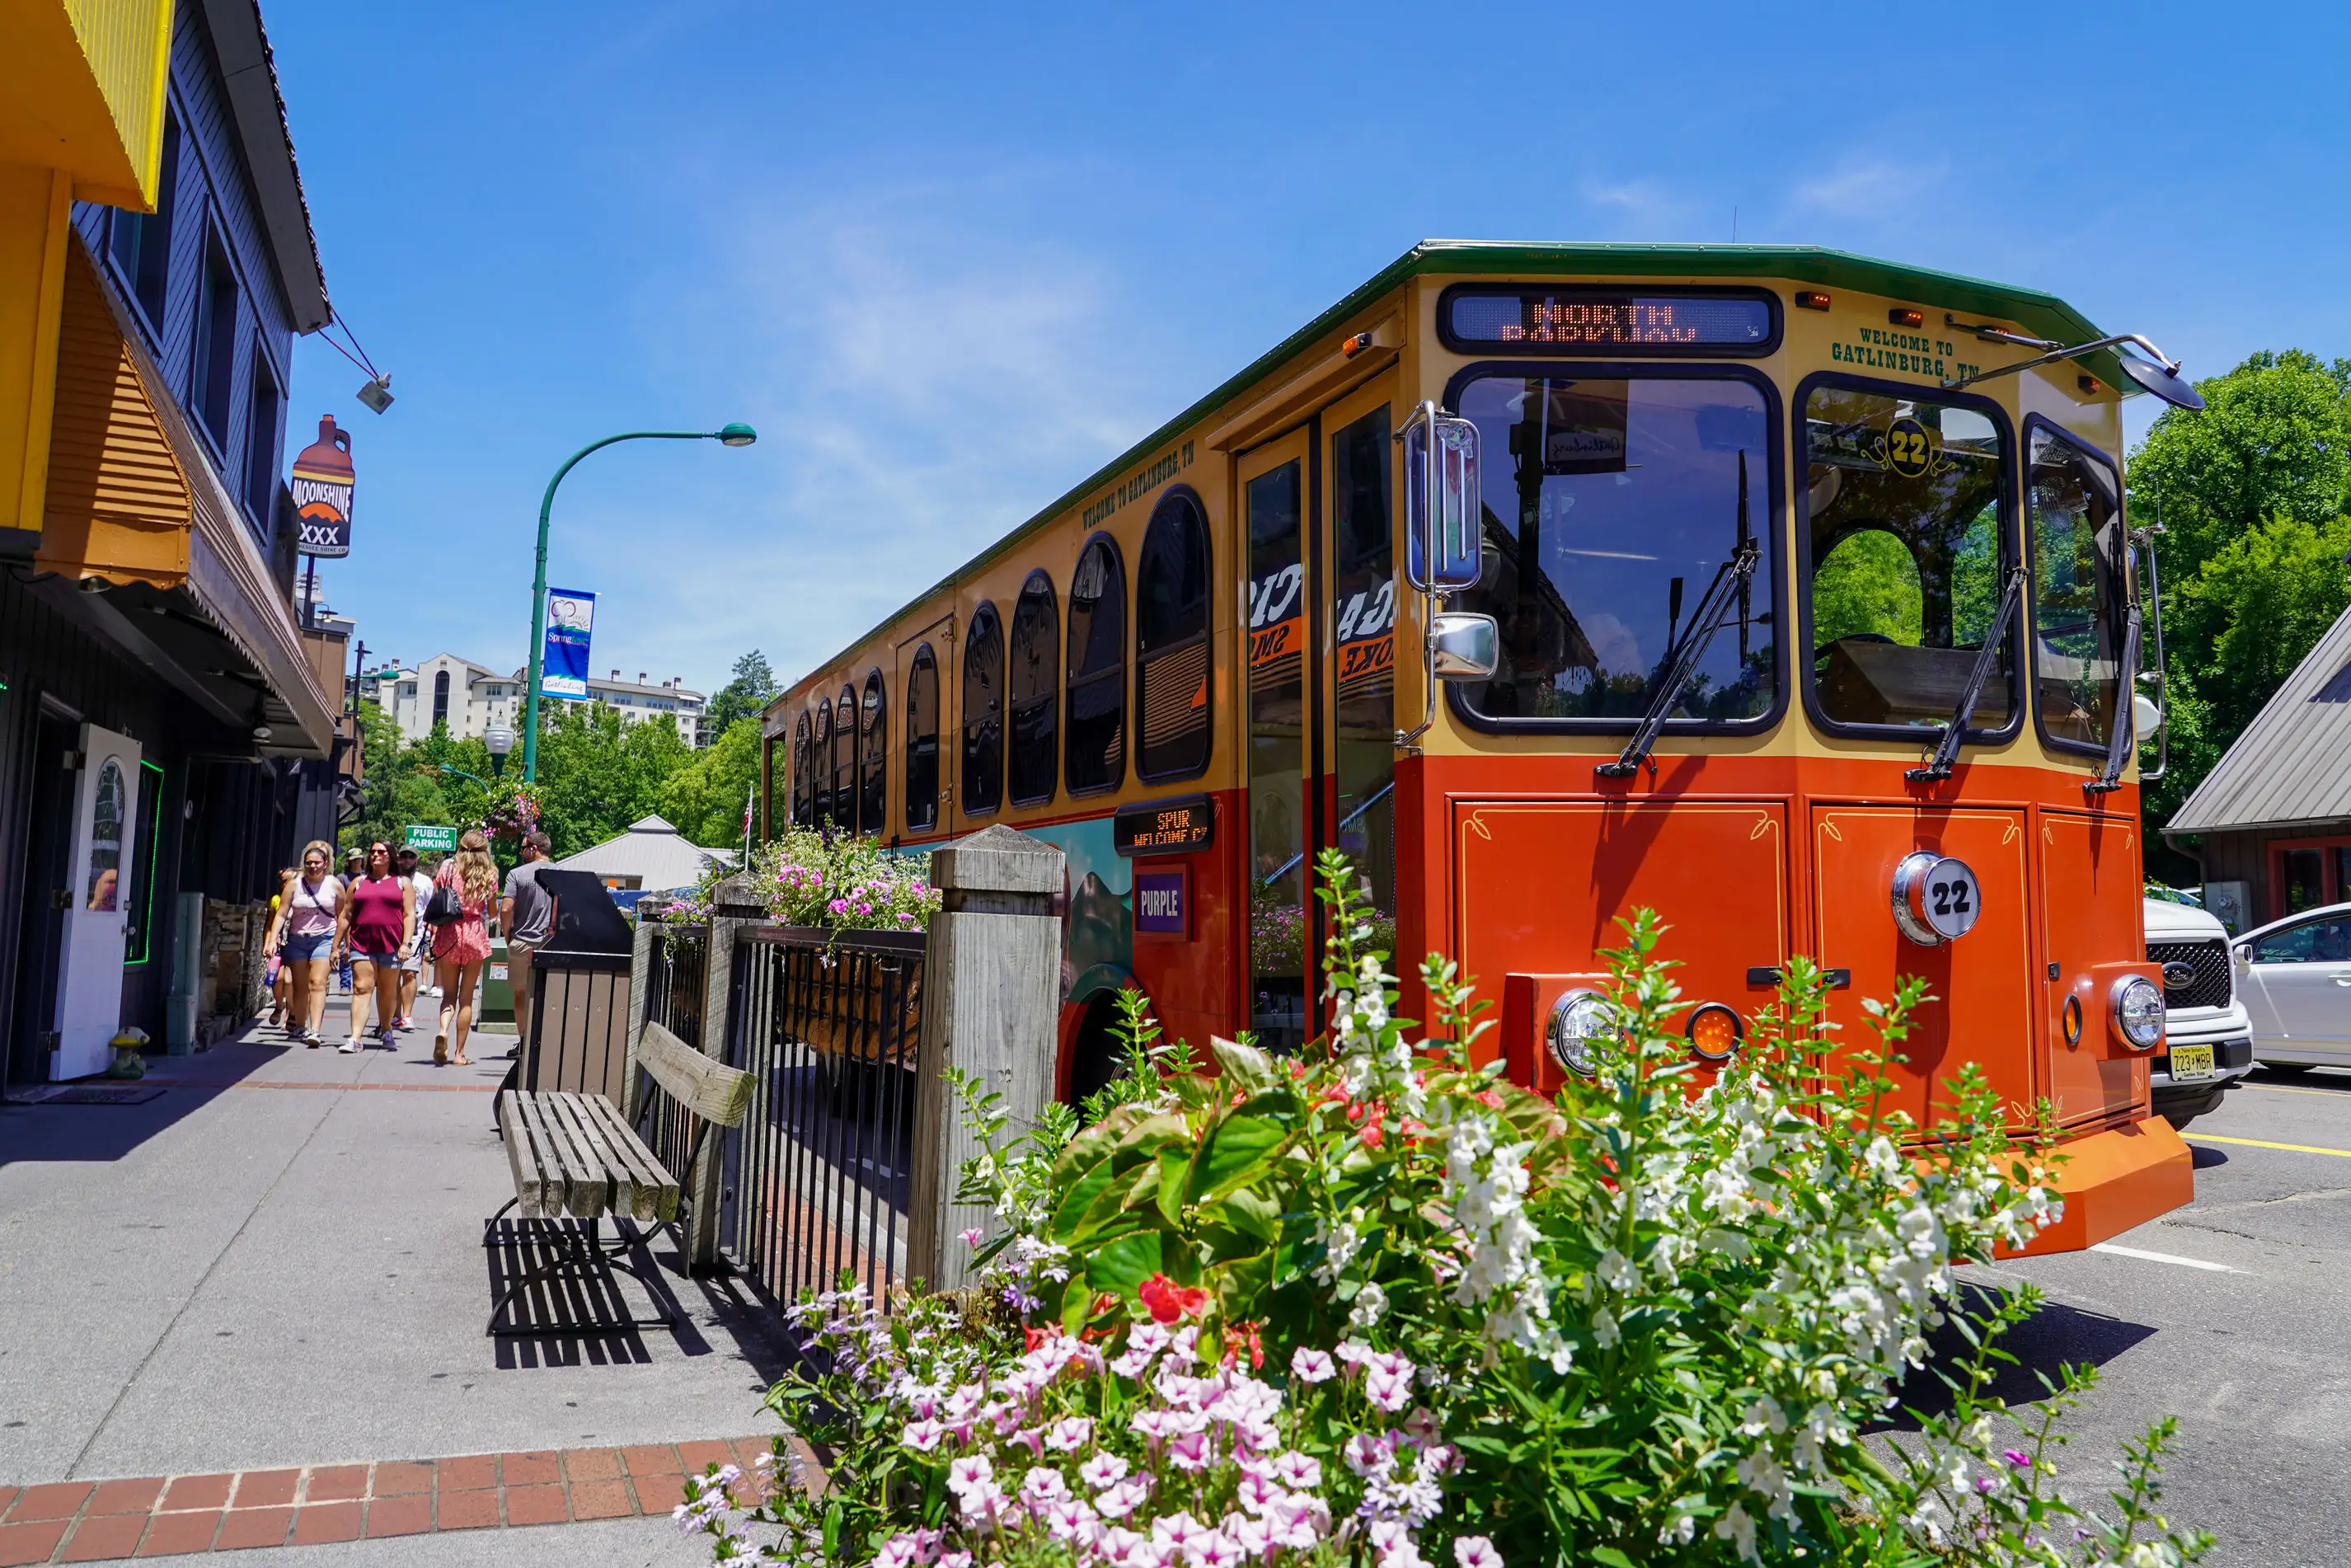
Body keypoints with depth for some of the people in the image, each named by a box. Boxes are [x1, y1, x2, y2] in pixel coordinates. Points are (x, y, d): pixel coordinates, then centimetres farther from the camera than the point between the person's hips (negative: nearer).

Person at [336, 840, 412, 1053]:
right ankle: (355, 1039, -16)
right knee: (361, 988, -10)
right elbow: (346, 915, 14)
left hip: (391, 945, -1)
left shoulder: (402, 884, 9)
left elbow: (409, 915, 2)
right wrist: (347, 944, 7)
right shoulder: (359, 883, 14)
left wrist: (406, 943, -9)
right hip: (361, 945, 1)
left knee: (388, 991, 9)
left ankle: (385, 1030, 29)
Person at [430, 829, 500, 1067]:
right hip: (475, 933, 0)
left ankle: (443, 1031, -18)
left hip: (448, 932, 0)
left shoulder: (448, 867, 3)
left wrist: (434, 936, 8)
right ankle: (459, 1054, 7)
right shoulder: (489, 873, 3)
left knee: (449, 993, 11)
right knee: (466, 997, 6)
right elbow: (492, 912, 7)